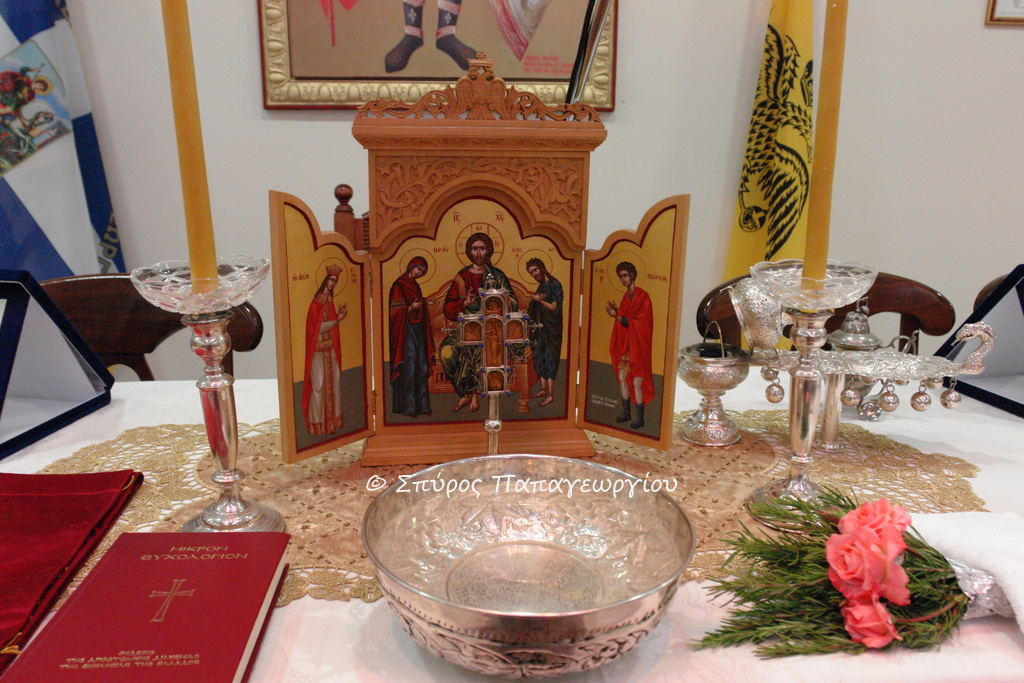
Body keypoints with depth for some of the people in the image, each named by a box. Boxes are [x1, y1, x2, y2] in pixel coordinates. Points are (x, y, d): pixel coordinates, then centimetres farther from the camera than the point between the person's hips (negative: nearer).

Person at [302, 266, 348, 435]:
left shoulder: (329, 300, 11)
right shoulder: (316, 302, -15)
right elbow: (319, 327, -17)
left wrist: (339, 315, 0)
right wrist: (338, 320, -17)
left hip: (330, 348, 8)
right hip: (319, 349, -8)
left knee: (333, 381, 10)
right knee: (319, 383, -2)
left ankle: (331, 419, 20)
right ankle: (317, 422, 6)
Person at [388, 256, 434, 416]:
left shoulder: (415, 286, 20)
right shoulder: (399, 287, -4)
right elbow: (395, 312, -11)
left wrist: (424, 304, 13)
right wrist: (412, 307, -22)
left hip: (419, 331, 8)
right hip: (406, 331, -8)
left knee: (421, 368, 4)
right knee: (408, 368, -11)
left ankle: (421, 405, 7)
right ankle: (407, 406, -10)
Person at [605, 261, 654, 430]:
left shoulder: (643, 297, -13)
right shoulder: (626, 297, 12)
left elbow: (640, 323, -18)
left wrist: (618, 316, -20)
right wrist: (617, 312, -2)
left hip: (638, 346, -8)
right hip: (625, 346, 8)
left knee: (637, 383, -5)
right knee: (622, 378, 11)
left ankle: (640, 418, 7)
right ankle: (626, 413, 24)